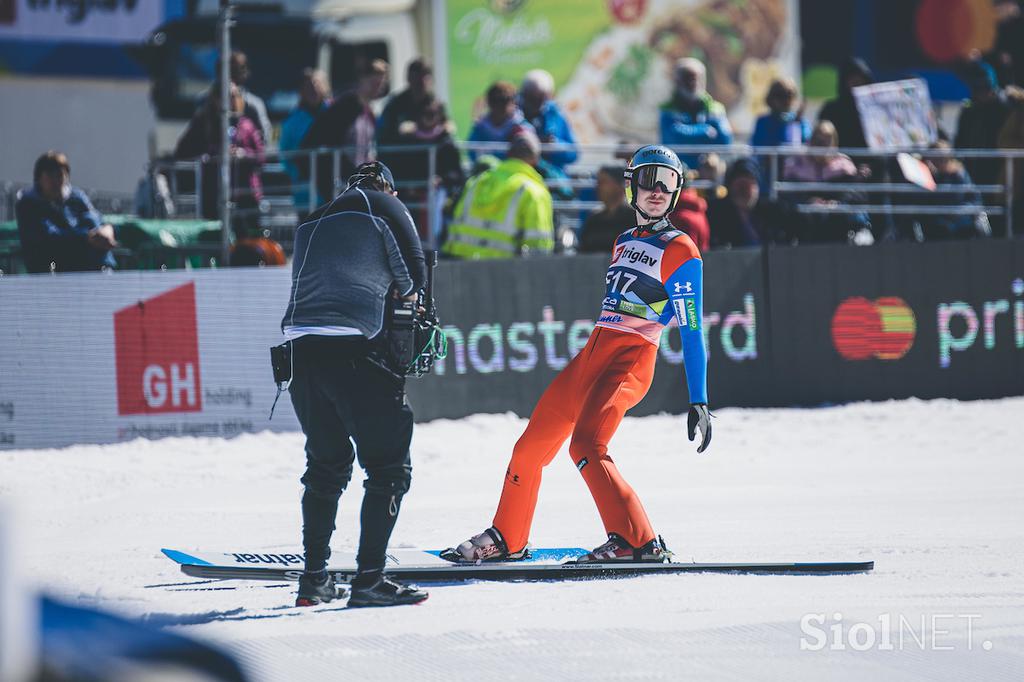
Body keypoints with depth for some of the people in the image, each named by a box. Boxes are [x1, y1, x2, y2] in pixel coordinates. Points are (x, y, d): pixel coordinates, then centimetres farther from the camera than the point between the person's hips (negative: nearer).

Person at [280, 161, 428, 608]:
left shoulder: (313, 223, 26)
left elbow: (308, 281, 22)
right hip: (353, 349, -6)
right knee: (389, 466, 1)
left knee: (326, 465, 21)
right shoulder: (386, 207, 10)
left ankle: (314, 578, 21)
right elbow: (414, 274, 5)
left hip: (299, 348, 6)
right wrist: (407, 296, 26)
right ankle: (369, 579, -8)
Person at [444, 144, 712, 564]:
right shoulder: (625, 241, 19)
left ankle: (637, 541, -25)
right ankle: (507, 538, 27)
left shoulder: (679, 250, -4)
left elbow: (691, 330, -8)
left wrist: (699, 402, -12)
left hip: (631, 361, -8)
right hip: (593, 355, 8)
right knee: (532, 445, 11)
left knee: (585, 446, -27)